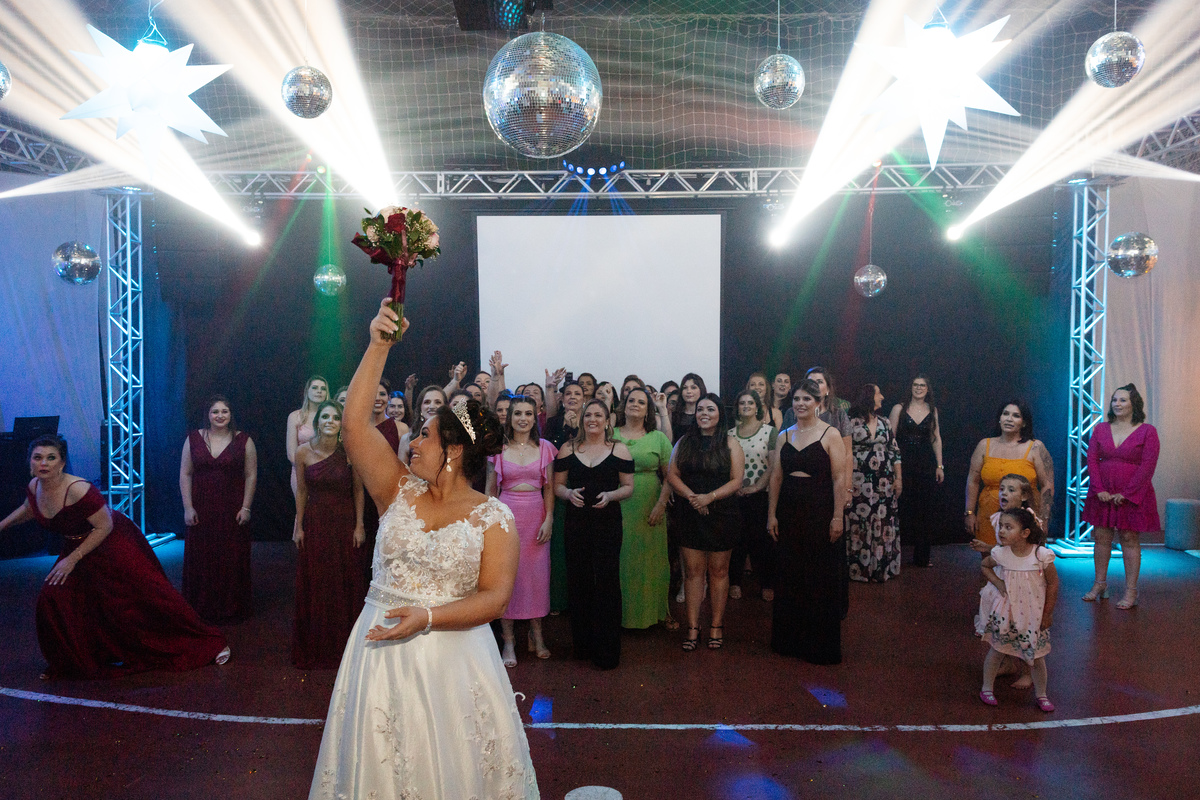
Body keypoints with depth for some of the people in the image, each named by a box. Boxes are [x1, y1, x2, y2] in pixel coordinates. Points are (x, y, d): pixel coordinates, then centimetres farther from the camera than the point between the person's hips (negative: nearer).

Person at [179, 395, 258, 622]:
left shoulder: (243, 441, 0)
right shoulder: (193, 439, 4)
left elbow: (251, 476, 0)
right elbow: (185, 474, 3)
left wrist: (246, 507, -7)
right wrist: (188, 507, -4)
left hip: (232, 511, -1)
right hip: (201, 511, 1)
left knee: (232, 561, 2)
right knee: (201, 560, 5)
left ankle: (232, 608, 15)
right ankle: (202, 607, 19)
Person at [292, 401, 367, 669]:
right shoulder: (304, 452, -7)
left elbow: (358, 490, -3)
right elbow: (301, 491, 2)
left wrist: (359, 526, -4)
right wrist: (298, 526, 3)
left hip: (344, 524, -1)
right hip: (314, 524, 1)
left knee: (345, 583, 6)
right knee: (314, 584, 9)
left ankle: (343, 644, 24)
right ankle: (315, 645, 27)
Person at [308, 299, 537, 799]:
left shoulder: (494, 518, -5)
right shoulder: (400, 492, 3)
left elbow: (494, 597, -11)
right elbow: (354, 423, -6)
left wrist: (427, 617, -24)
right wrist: (378, 347, -11)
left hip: (452, 654, -3)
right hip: (381, 648, 3)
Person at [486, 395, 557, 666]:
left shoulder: (544, 447, 4)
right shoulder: (498, 448, 1)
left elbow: (549, 488, 6)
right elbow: (491, 489, 5)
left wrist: (549, 519, -3)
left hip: (536, 516, 1)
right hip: (507, 514, -1)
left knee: (537, 573, 4)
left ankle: (536, 634, 19)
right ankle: (508, 639, 10)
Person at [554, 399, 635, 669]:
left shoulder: (619, 450, 3)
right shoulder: (568, 449, 8)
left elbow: (628, 487, 4)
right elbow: (557, 485, 9)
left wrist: (610, 495, -15)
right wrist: (569, 493, -11)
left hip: (608, 523, -2)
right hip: (576, 523, 2)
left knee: (607, 581, -2)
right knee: (578, 581, 5)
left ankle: (607, 651, 9)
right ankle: (582, 644, 22)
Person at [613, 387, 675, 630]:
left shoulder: (658, 438, 4)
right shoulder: (611, 436, 6)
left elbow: (669, 475, 1)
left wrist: (661, 504, -8)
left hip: (649, 510, 0)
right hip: (618, 508, 1)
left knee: (650, 560, 6)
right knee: (620, 560, 5)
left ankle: (658, 611, 20)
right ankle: (622, 612, 18)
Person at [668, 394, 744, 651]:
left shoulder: (729, 443, 1)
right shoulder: (684, 442, 9)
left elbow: (737, 481, -5)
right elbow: (672, 475, 4)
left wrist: (709, 497, -16)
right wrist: (692, 496, -12)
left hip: (722, 514, -2)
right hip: (690, 514, 2)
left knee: (719, 571, 5)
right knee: (693, 571, 3)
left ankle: (716, 625, 16)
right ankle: (693, 627, 9)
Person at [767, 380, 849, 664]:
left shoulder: (830, 434, -5)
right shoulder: (784, 436, 9)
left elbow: (839, 479, -9)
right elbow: (776, 477, 9)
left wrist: (837, 516, -14)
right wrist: (771, 514, 5)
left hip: (820, 512, -5)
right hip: (789, 512, 5)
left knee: (821, 579, 3)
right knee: (789, 578, 11)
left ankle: (821, 645, 16)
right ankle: (790, 639, 25)